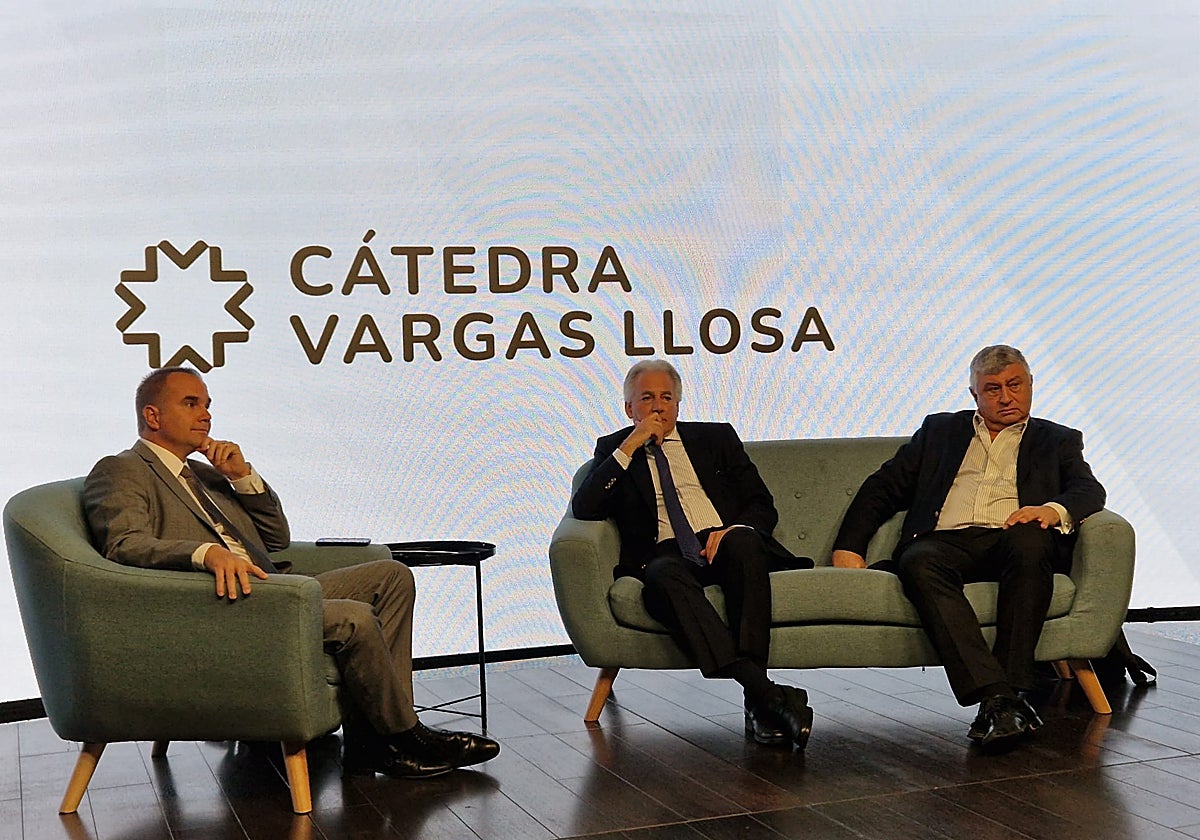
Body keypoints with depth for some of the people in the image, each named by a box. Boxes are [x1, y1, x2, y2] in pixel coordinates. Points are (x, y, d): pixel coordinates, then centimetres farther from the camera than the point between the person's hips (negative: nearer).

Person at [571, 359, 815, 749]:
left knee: (743, 542, -35)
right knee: (663, 575, -37)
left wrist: (736, 528, -8)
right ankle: (766, 694, -49)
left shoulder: (716, 438, 23)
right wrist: (630, 447, -1)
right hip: (666, 553, -1)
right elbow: (584, 509, 2)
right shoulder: (614, 449, 21)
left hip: (723, 543, 1)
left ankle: (758, 702, -40)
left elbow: (763, 506, 16)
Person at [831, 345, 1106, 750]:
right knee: (918, 563, -35)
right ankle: (997, 698, -46)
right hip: (945, 540, 1)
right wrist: (848, 547, 6)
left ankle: (1010, 692, -39)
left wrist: (1053, 509, -19)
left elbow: (1090, 490, 6)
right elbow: (882, 488, 23)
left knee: (1030, 542, -37)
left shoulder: (1057, 440, 25)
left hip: (1012, 540, -1)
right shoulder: (940, 430, 28)